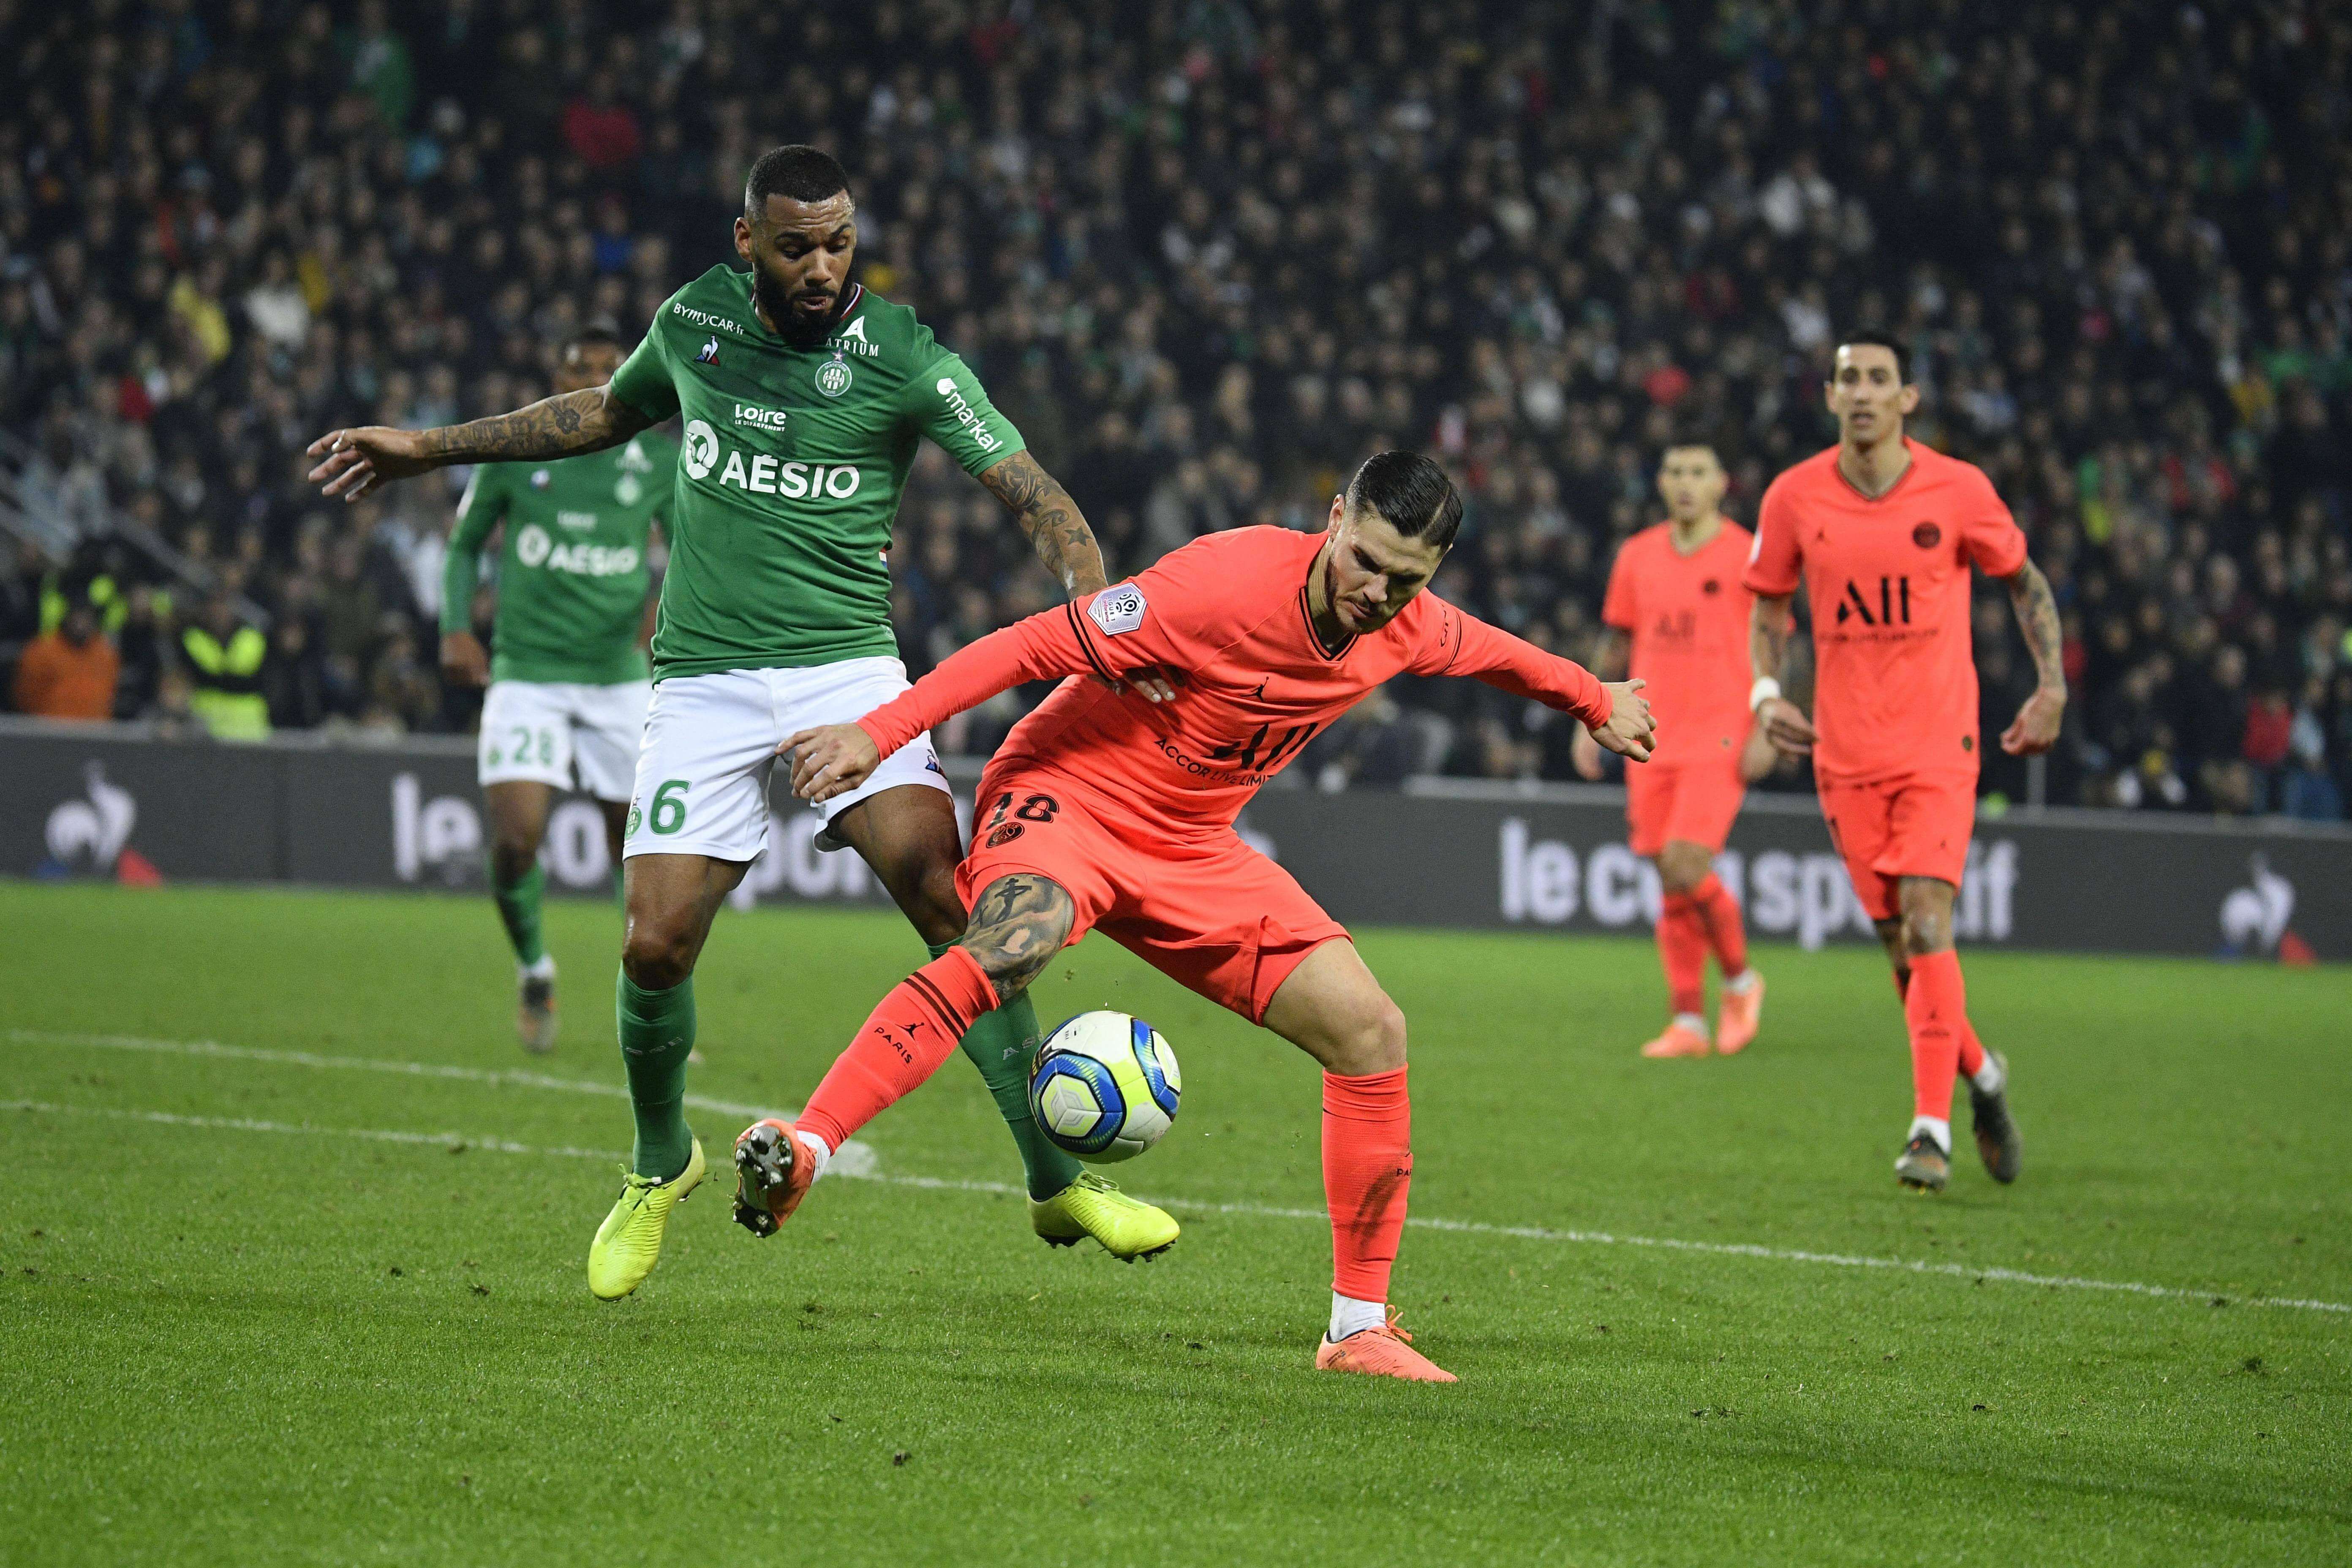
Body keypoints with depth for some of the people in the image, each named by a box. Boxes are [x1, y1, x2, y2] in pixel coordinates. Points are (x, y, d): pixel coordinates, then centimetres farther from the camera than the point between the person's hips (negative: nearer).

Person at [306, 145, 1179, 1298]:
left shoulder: (904, 359, -5)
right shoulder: (696, 319, 5)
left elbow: (1032, 494, -8)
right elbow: (610, 411, 26)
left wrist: (1098, 612, -27)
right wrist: (429, 449, 29)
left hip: (847, 665, -2)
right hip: (704, 681, 2)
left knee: (944, 891, -22)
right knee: (656, 943, -8)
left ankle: (1056, 1181, -16)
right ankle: (659, 1166, 22)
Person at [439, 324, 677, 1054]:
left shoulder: (658, 463, 1)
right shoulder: (513, 452, 0)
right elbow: (465, 542, 13)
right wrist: (456, 628, -1)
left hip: (619, 681, 1)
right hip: (527, 675, -1)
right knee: (515, 842, -16)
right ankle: (534, 967, 14)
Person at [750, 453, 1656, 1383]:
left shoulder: (1408, 630, -5)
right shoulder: (1226, 584, -27)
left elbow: (1487, 651, 21)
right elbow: (1030, 647, -25)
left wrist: (1595, 702, 37)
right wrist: (877, 734, -30)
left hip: (1190, 850, 7)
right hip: (1065, 794, -7)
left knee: (1369, 1030, -4)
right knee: (1009, 949, -39)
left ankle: (1360, 1328, 6)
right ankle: (800, 1153, -47)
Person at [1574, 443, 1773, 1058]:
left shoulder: (1746, 557, -2)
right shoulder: (1637, 557, 11)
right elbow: (1615, 645, 19)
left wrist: (1764, 730, -11)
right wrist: (1590, 723, 13)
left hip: (1719, 740, -5)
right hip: (1654, 743, 5)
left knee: (1686, 865, -18)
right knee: (1671, 885, 3)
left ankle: (1740, 979, 5)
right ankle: (1687, 1021, 7)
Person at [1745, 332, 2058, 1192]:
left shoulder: (1958, 491, -5)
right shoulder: (1795, 497, 0)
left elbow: (2025, 581, 9)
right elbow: (1768, 604, 13)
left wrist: (2052, 687, 2)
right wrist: (1766, 691, -3)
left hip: (1938, 746, -3)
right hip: (1845, 751, 3)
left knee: (1926, 924, -16)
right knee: (1900, 942, 6)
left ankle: (1932, 1130, -15)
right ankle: (1980, 1074, 30)